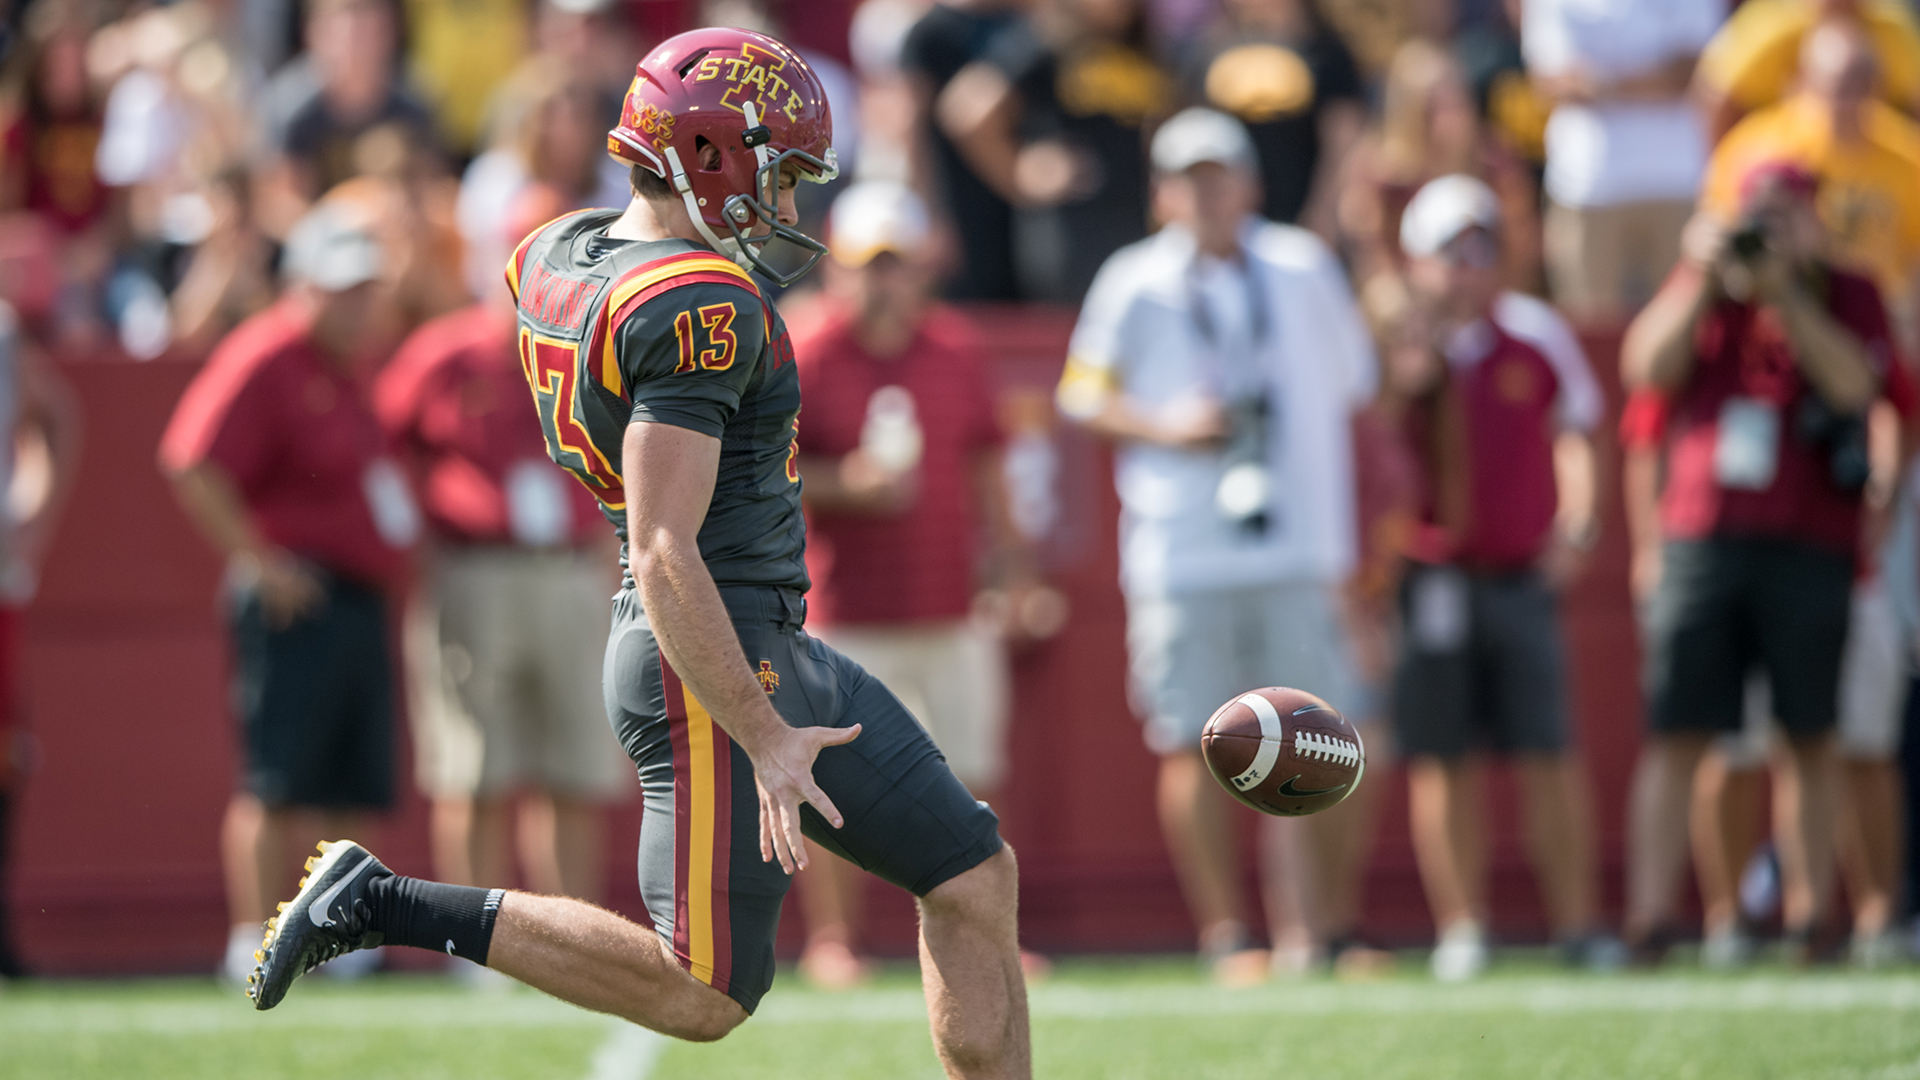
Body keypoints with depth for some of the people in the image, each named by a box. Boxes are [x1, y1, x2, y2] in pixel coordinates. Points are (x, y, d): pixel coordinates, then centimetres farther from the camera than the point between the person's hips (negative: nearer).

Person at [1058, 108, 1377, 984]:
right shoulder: (1135, 285, 2)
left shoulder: (1303, 270, 8)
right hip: (1181, 557, -2)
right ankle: (1224, 935, 3)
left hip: (1296, 549, 2)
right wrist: (1166, 428, -13)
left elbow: (1350, 382, 16)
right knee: (1195, 746, -3)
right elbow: (1085, 396, 6)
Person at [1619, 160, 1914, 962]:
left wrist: (1784, 289, -15)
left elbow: (1853, 382, -11)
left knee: (1810, 740, 0)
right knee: (1675, 738, -6)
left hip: (1810, 549, -1)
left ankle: (1810, 918, 5)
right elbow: (1647, 369, 0)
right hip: (1702, 539, 1)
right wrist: (1705, 278, -8)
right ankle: (1647, 922, -10)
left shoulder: (1846, 296, 7)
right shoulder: (1700, 288, 14)